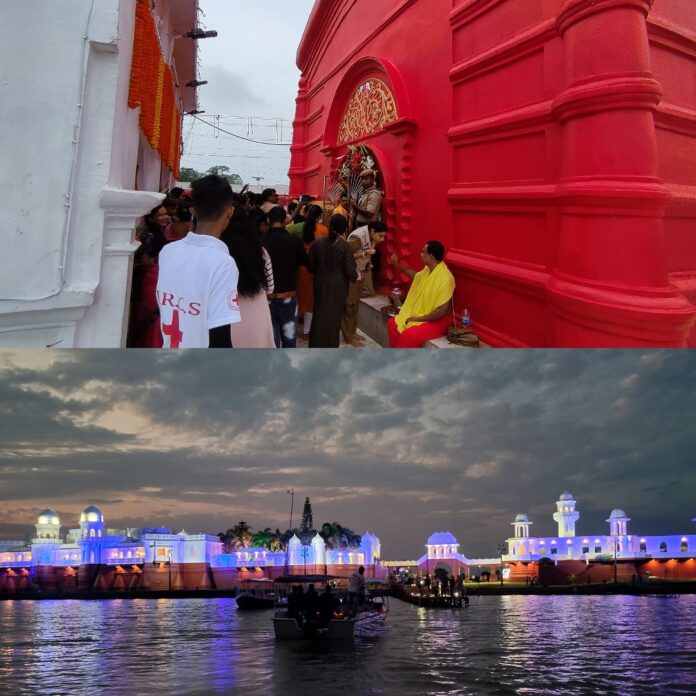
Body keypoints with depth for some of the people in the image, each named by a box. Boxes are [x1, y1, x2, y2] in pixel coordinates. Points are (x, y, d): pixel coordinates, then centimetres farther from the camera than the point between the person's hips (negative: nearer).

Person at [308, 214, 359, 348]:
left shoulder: (317, 243, -4)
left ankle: (316, 345, 22)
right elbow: (350, 270, -16)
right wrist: (355, 277, 6)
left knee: (320, 313, 15)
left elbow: (310, 266, 3)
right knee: (334, 315, 9)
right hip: (338, 285, -3)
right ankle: (330, 345, 17)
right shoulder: (345, 246, -15)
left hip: (321, 283, 3)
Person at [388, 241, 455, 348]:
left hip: (437, 321, -9)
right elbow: (416, 276, 27)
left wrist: (418, 319, -22)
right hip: (420, 314, 9)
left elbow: (443, 310, -28)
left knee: (409, 335, -29)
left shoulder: (445, 278, -27)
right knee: (393, 323, 3)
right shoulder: (428, 269, 1)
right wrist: (398, 265, 21)